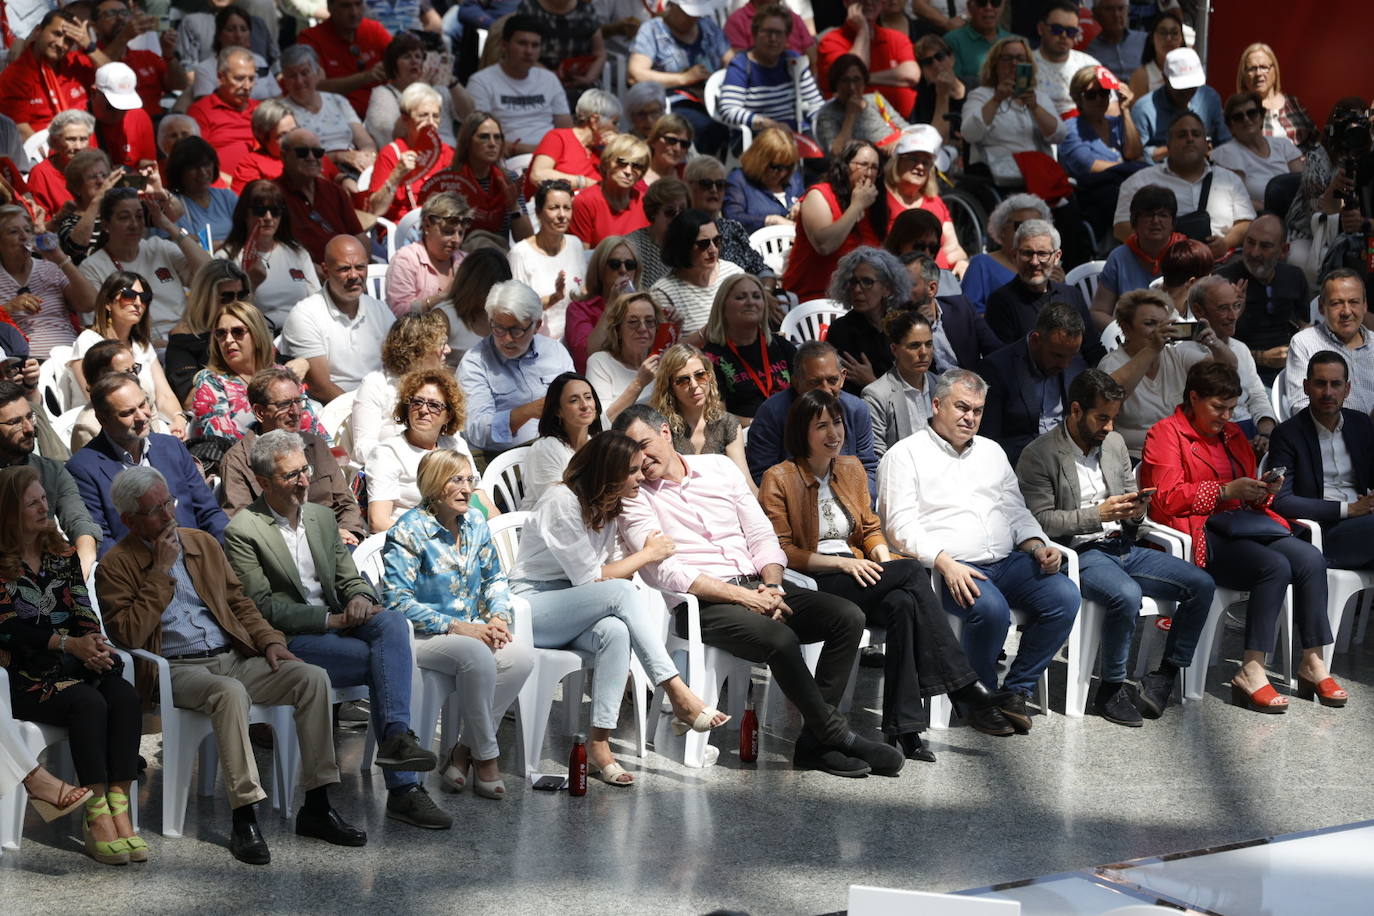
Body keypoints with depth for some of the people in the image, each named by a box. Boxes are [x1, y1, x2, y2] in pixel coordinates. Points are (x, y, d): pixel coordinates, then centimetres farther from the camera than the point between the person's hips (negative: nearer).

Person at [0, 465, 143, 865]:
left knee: (124, 695, -25)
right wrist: (69, 644, -17)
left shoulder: (62, 554, 18)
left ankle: (119, 809, -30)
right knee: (88, 702, -33)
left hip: (72, 665, 5)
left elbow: (84, 614, 13)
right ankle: (97, 817, -31)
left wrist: (94, 648, -10)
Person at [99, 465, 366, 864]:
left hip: (233, 656, 6)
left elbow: (239, 601, 22)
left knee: (312, 677, -18)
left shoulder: (203, 543, 18)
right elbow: (130, 635, -11)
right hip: (177, 668, -6)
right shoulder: (116, 566, 1)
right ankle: (243, 818, -36)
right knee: (230, 692, -39)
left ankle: (317, 806, -15)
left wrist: (269, 641, 4)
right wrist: (161, 572, -11)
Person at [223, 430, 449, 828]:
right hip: (287, 641, -6)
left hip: (334, 623, 6)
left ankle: (396, 735, -40)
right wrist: (331, 619, -18)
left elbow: (350, 577, 18)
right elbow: (263, 606, -12)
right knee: (383, 662, -26)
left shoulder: (322, 517, 16)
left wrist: (360, 597, -9)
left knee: (392, 622, -27)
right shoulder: (243, 531, -6)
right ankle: (403, 788, -25)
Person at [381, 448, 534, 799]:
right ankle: (486, 757, -18)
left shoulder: (475, 523, 10)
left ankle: (463, 753, -13)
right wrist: (455, 627, -20)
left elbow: (495, 578, 20)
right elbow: (397, 599, -16)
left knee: (521, 658, -23)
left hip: (472, 631, 6)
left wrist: (498, 617, -2)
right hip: (421, 637, -6)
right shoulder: (409, 531, -10)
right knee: (478, 657, -36)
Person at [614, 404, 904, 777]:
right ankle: (838, 736, -16)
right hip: (702, 602, -6)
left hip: (758, 585, 6)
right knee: (781, 640, -33)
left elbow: (761, 535, 15)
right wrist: (742, 596, -16)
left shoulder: (719, 467, 16)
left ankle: (814, 742, -16)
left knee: (848, 617, -16)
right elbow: (665, 572, -10)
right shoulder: (634, 497, 1)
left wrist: (771, 588, -5)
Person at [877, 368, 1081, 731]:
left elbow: (1015, 510, 24)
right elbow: (901, 526, -8)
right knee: (991, 607, -36)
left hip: (1007, 562, 6)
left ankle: (1015, 691, -7)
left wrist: (1036, 545, 2)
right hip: (950, 569, -6)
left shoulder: (991, 451, 24)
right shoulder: (906, 455, 3)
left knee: (1065, 595, -19)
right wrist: (946, 563, -22)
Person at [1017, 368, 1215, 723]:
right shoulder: (1039, 455, -7)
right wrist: (1098, 514, -20)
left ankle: (1165, 675, -3)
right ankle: (1111, 688, -19)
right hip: (1078, 554, -7)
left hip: (1123, 547, 7)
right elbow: (1039, 520, -14)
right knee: (1127, 595, -37)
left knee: (1201, 584, -10)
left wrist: (1136, 510, -1)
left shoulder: (1114, 442, 15)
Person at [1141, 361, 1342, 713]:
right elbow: (1167, 498, -11)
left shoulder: (1232, 434, 25)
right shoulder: (1165, 434, 2)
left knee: (1310, 559, -20)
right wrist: (1226, 491, -17)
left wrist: (1264, 492, 5)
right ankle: (1251, 672, -30)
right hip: (1199, 533, -7)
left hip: (1243, 523, 7)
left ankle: (1312, 664, -15)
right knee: (1275, 566, -31)